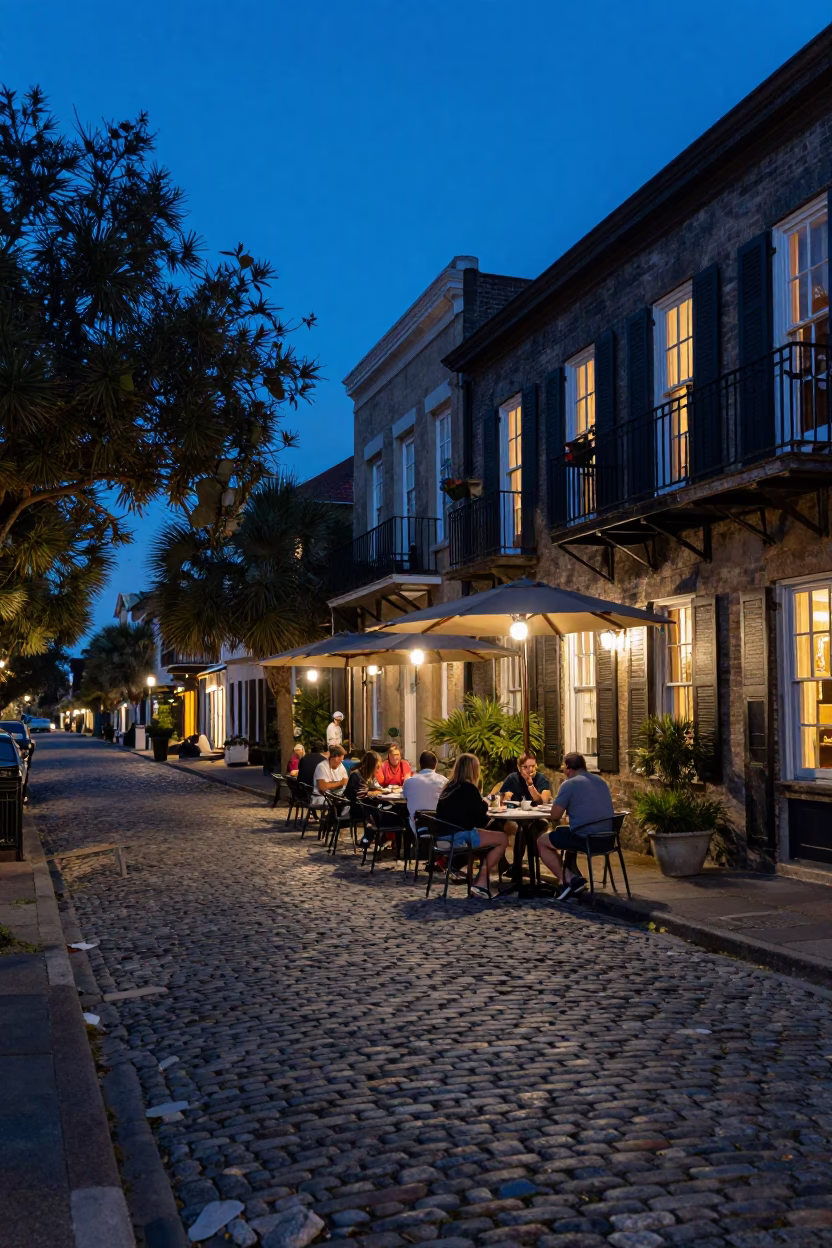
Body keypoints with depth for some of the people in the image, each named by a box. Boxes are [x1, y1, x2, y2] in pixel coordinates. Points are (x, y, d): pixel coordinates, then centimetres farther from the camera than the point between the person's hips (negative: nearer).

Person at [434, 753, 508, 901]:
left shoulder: (449, 787, 15)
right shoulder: (468, 788, -12)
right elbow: (481, 816, -7)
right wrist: (484, 803, 13)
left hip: (445, 834, 9)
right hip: (458, 836, -9)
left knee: (493, 837, 21)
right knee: (503, 839, -1)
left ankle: (481, 882, 12)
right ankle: (481, 883, 1)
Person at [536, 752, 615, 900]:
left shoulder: (569, 784, -8)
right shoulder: (601, 781, 15)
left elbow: (555, 815, -7)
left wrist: (565, 806, 12)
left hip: (583, 838, -8)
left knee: (541, 842, 11)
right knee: (565, 835, 33)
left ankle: (566, 879, 1)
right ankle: (574, 877, 23)